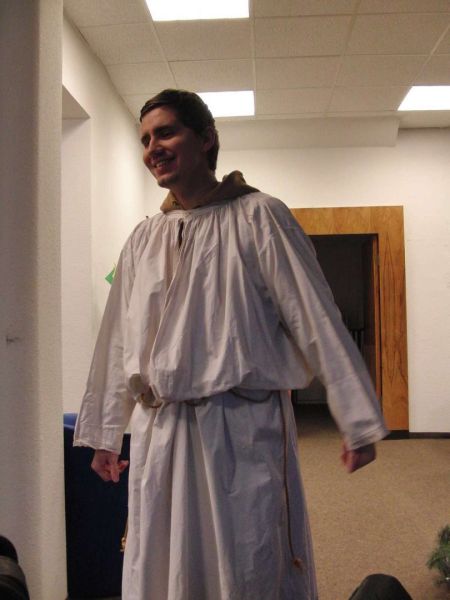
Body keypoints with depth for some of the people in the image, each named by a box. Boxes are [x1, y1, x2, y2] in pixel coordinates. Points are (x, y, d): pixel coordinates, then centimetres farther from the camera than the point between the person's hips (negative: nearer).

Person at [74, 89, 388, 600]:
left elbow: (317, 321, -8)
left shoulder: (258, 217, -5)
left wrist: (358, 422, -10)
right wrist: (104, 434, 19)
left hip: (244, 428, -4)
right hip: (159, 434, 5)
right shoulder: (142, 240, 10)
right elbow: (117, 342, 15)